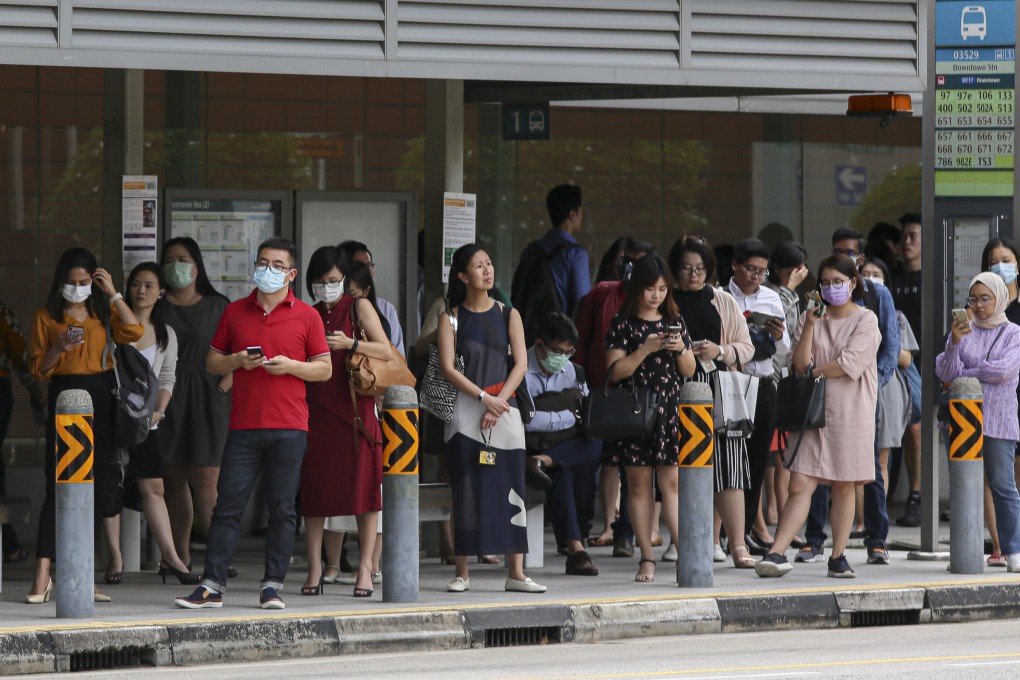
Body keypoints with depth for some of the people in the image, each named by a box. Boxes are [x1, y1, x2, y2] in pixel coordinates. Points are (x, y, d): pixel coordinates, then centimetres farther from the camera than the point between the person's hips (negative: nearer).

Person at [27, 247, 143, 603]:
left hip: (101, 398, 3)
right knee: (59, 486, -10)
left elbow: (132, 332, -6)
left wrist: (113, 294, -4)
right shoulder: (47, 316, 5)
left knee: (103, 481, 2)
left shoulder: (102, 311, 12)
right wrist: (59, 347, -15)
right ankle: (43, 575, -12)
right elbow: (38, 368, 3)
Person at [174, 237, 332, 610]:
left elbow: (325, 369, 7)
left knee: (282, 509, 0)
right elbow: (212, 362, 15)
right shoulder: (235, 312, 12)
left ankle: (273, 586, 5)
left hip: (289, 428, -1)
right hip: (243, 425, 1)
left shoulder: (306, 316, 6)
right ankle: (212, 585, 0)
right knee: (228, 505, -1)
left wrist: (290, 366, -10)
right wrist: (236, 361, -5)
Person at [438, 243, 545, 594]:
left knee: (510, 488, -3)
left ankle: (516, 573, -2)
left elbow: (520, 363, 2)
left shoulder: (507, 314, 9)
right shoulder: (451, 318, 4)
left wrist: (498, 404, -9)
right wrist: (483, 397, -14)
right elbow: (447, 368, -5)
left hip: (504, 410, 2)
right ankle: (462, 573, 2)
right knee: (466, 489, -3)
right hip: (465, 411, -2)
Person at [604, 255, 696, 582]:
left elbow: (689, 371, 13)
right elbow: (615, 371, -7)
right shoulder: (623, 324, 1)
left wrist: (681, 349, -7)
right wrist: (646, 350, -17)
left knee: (672, 481, -5)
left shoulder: (674, 322, 11)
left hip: (669, 410, 2)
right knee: (639, 483, 1)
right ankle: (647, 558, 3)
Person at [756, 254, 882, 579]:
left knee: (844, 487, 3)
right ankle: (777, 553, -14)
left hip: (851, 414, -2)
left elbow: (850, 364, -11)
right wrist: (810, 325, -10)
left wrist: (813, 373, -2)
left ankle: (838, 557, 11)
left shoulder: (866, 320, 1)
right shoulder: (811, 318, 11)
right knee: (800, 485, -7)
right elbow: (800, 363, 0)